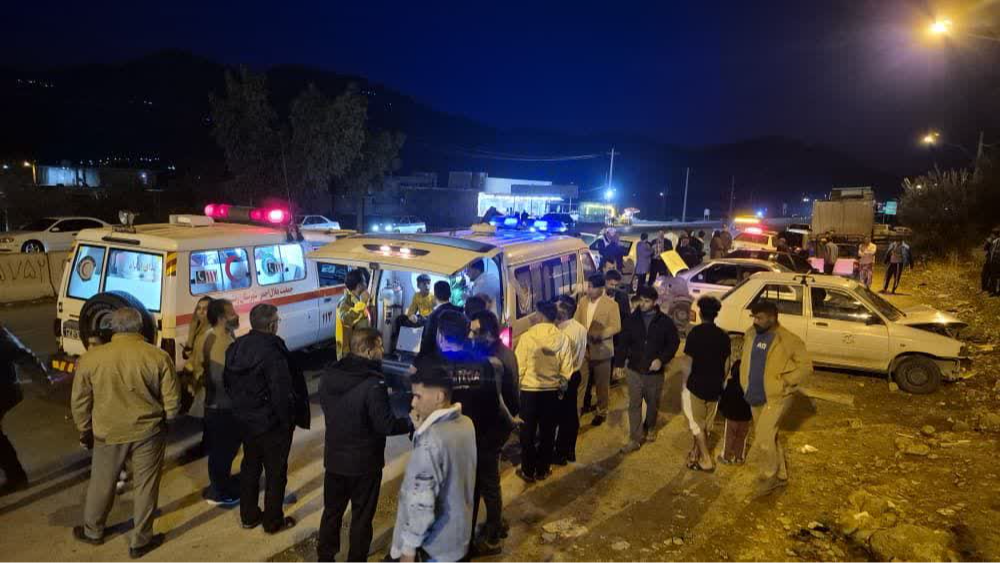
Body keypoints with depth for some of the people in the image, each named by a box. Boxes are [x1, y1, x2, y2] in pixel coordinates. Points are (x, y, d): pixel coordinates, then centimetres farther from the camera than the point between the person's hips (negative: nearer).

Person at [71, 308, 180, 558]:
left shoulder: (90, 358, -9)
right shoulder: (159, 357, -14)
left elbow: (79, 402, 1)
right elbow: (173, 402, -9)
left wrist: (85, 432, 17)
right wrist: (164, 422, 11)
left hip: (108, 432, 2)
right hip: (148, 432, -2)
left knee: (101, 483, 23)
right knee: (145, 485, 13)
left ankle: (92, 531, 43)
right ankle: (140, 541, 24)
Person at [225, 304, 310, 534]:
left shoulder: (236, 347, -1)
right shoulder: (272, 351, -27)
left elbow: (229, 384, 9)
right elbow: (282, 392, -26)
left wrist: (241, 409, 17)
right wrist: (288, 421, -13)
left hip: (246, 420, 8)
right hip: (271, 424, -8)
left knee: (250, 467, 22)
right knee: (276, 473, 9)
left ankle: (248, 516, 35)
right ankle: (273, 521, 22)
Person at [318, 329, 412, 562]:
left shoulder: (329, 375, -5)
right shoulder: (373, 384, -27)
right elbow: (386, 425, -22)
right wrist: (412, 422, -7)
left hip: (334, 457, 6)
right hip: (364, 462, -6)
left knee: (331, 511, 22)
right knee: (361, 516, 12)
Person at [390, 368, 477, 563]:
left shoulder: (430, 440, -28)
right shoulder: (466, 423, -4)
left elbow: (421, 501, -27)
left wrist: (409, 547, -16)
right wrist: (422, 429, -1)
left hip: (435, 543, -7)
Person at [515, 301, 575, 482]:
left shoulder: (527, 337, -16)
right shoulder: (563, 338, -9)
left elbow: (519, 367, -10)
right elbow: (566, 370, -4)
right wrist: (561, 387, 13)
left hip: (529, 390, -2)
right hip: (552, 391, 2)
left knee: (527, 433, 12)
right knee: (547, 432, 16)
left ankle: (528, 471, 21)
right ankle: (542, 470, 26)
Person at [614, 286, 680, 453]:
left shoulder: (665, 321, -8)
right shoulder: (631, 320, -5)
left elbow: (674, 343, -3)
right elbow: (623, 343, -2)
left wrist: (661, 359, -16)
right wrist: (619, 363, -9)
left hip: (655, 372, 0)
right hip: (634, 370, 0)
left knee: (653, 403, 18)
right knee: (634, 405, 1)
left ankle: (650, 428, 43)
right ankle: (635, 439, 8)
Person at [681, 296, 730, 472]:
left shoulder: (696, 332, -13)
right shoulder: (723, 336, 1)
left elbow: (688, 361, -14)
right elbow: (725, 364, 6)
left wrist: (683, 385, -5)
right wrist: (720, 382, 18)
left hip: (696, 385, -5)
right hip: (714, 387, 5)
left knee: (696, 425, 9)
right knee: (705, 425, 18)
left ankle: (706, 461, 11)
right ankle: (695, 456, 29)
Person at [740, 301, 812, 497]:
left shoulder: (788, 340, -16)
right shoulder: (751, 334, 1)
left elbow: (806, 365, -10)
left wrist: (784, 382, -17)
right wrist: (746, 385, 7)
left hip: (776, 397, -6)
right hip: (755, 397, 6)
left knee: (763, 438, -11)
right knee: (769, 437, 17)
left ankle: (768, 476, 11)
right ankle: (780, 475, 34)